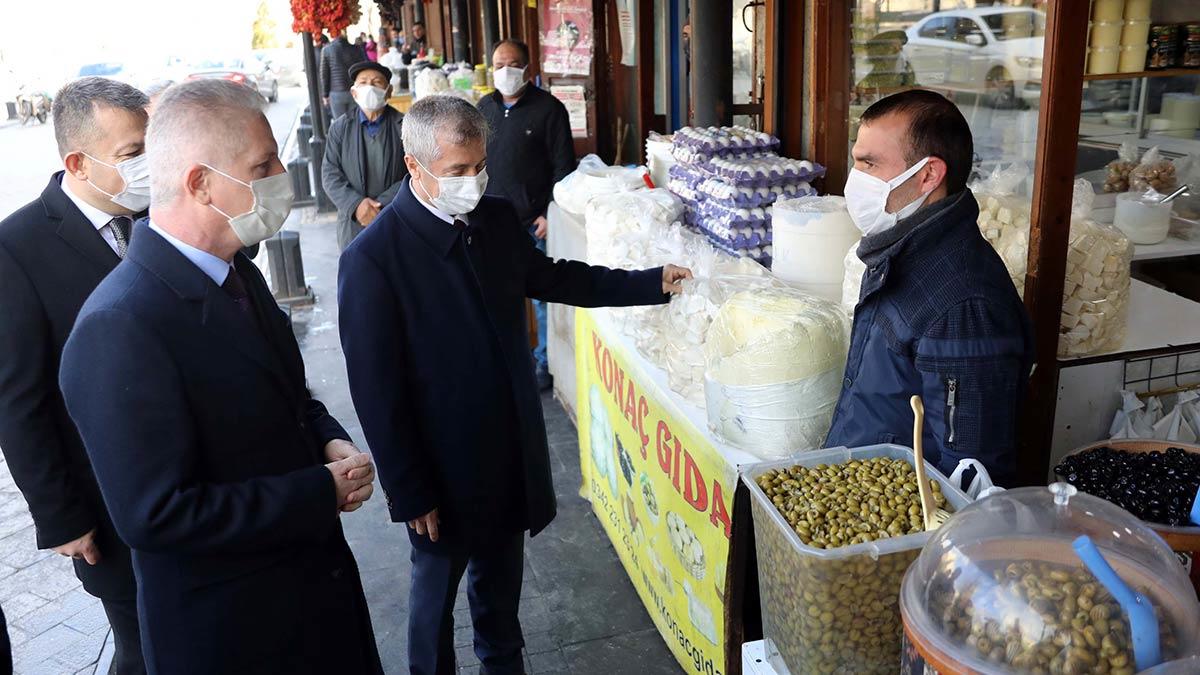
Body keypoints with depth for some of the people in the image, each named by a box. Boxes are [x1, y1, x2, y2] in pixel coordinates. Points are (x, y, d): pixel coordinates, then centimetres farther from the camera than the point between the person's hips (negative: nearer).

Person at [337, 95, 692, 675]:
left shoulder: (497, 219, -4)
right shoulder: (372, 259, -23)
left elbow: (548, 276, 15)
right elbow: (377, 392, -19)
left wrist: (650, 284, 11)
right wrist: (411, 494, -14)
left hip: (512, 450, 6)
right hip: (442, 469, -5)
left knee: (502, 578, 25)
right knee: (436, 589, 18)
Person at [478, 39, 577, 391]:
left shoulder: (548, 108, -6)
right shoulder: (485, 107, 11)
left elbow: (563, 167, -7)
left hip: (534, 222, -5)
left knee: (542, 296, 4)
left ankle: (544, 362, 18)